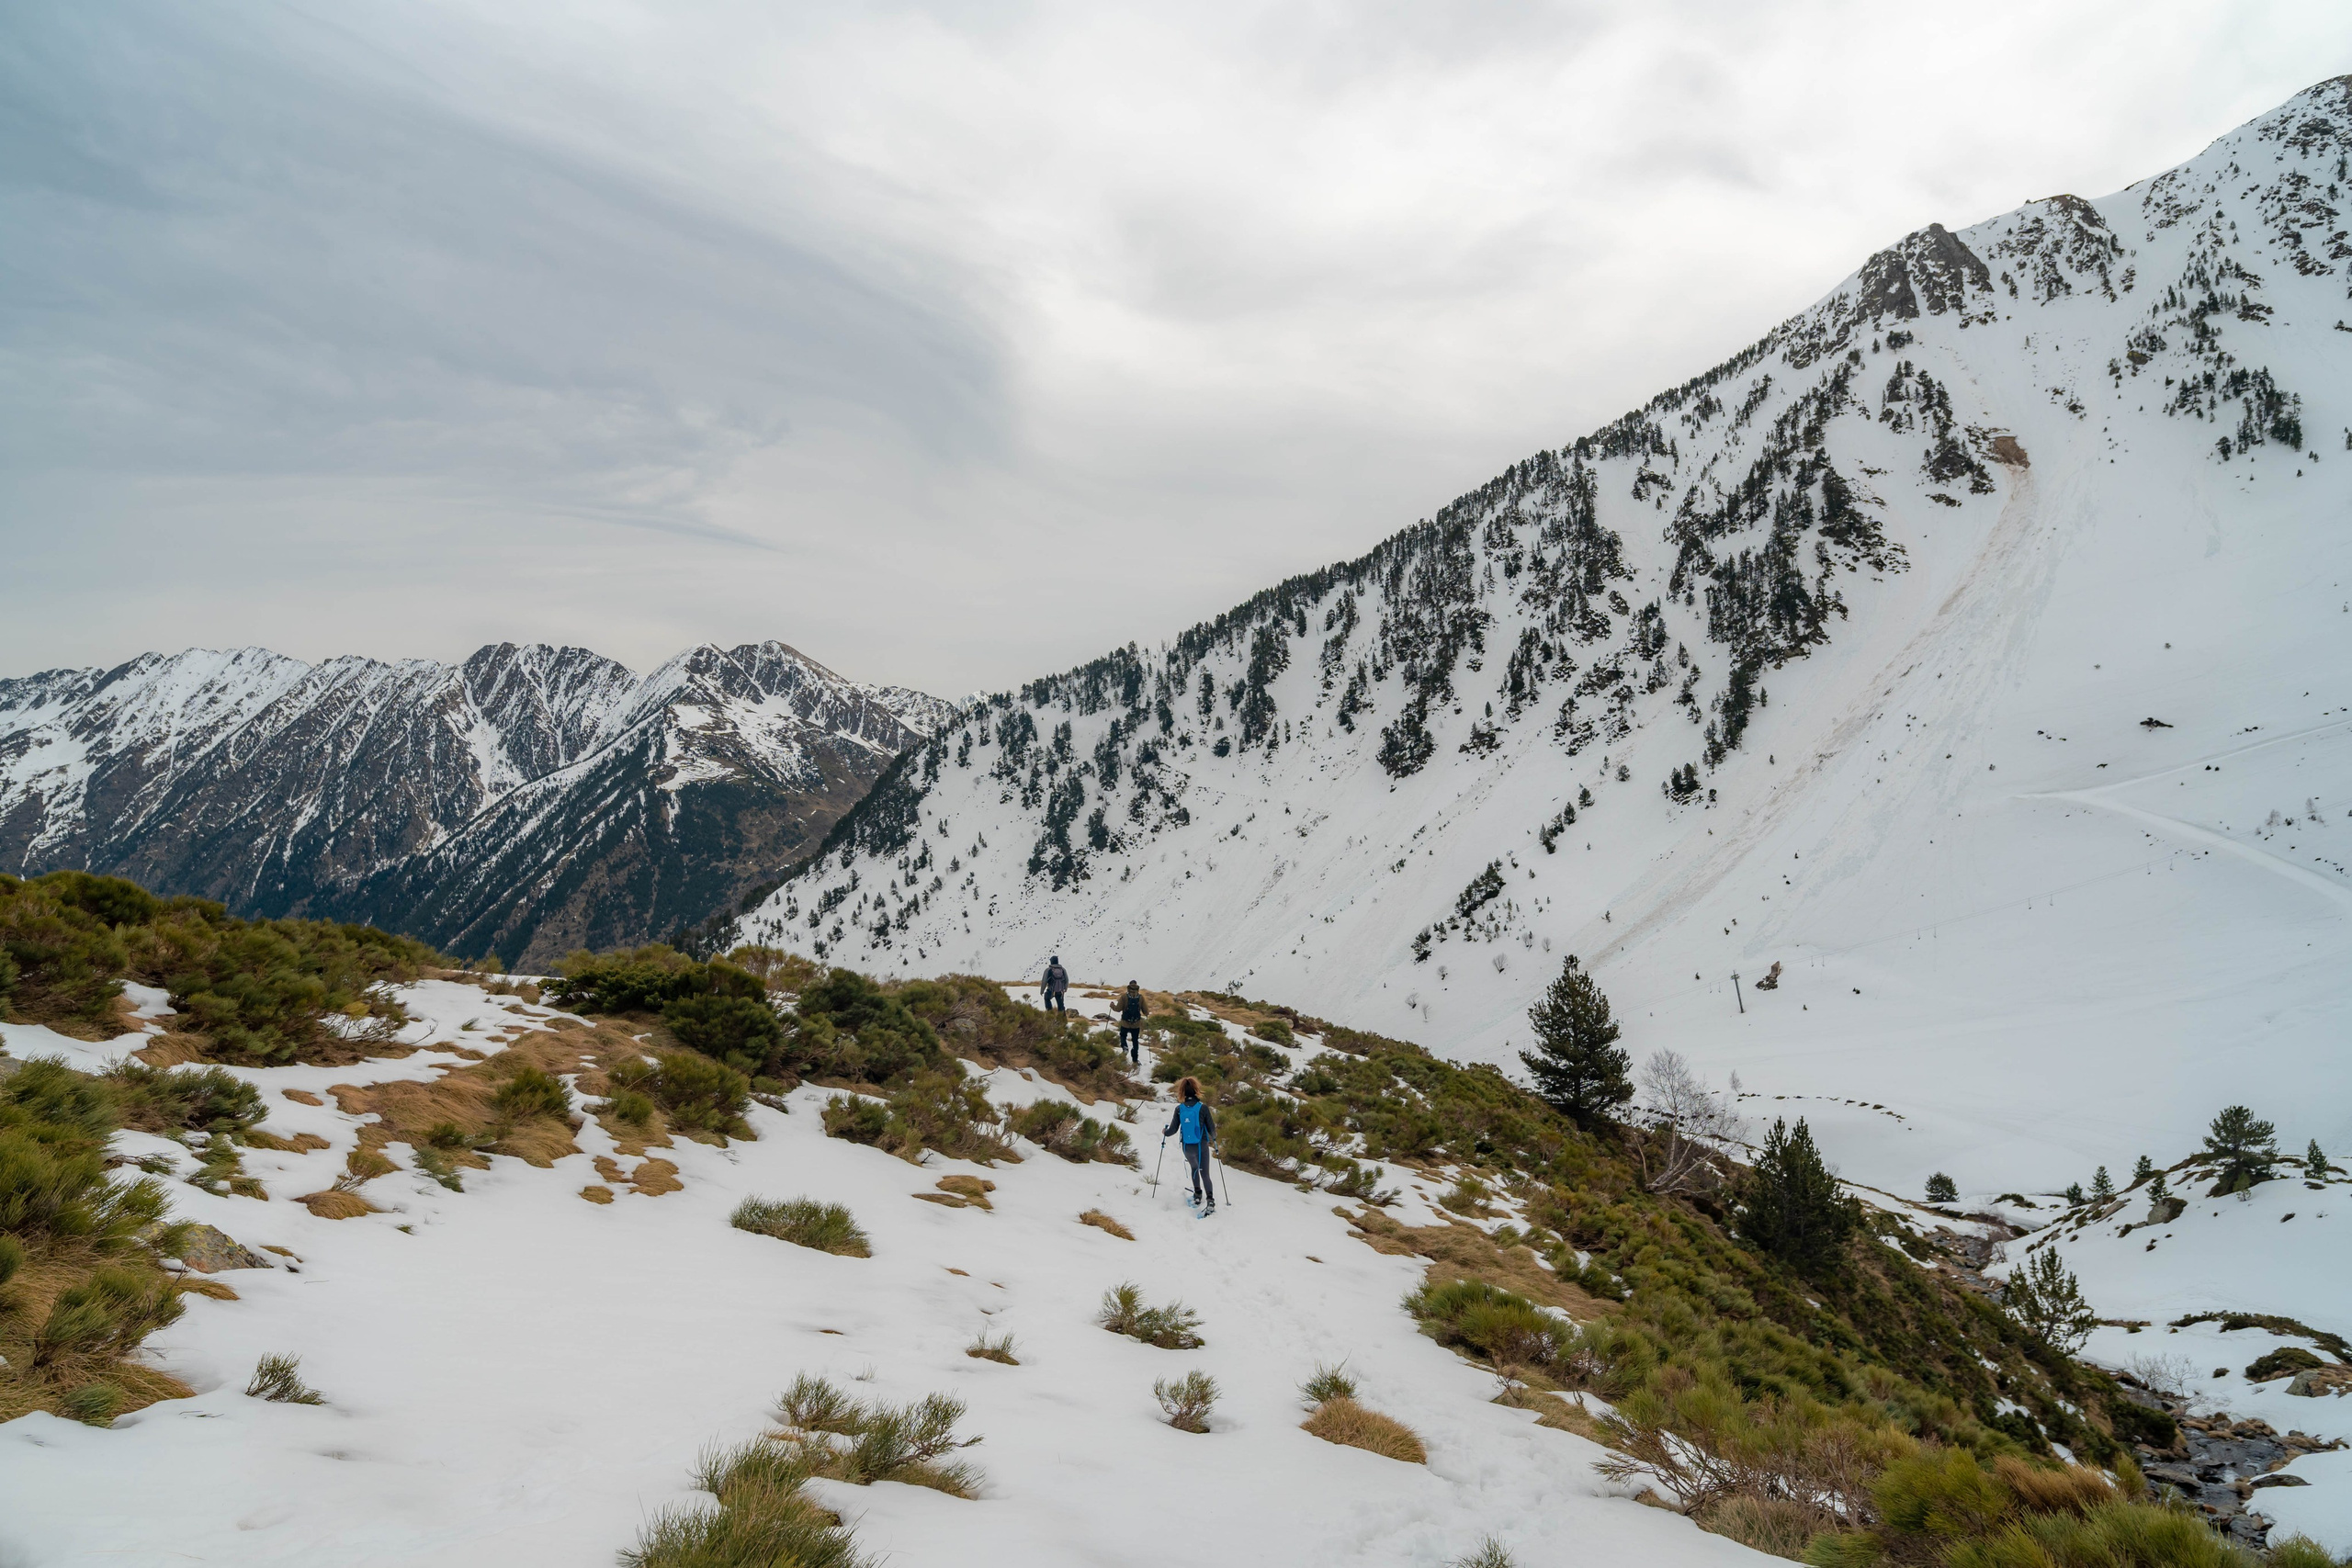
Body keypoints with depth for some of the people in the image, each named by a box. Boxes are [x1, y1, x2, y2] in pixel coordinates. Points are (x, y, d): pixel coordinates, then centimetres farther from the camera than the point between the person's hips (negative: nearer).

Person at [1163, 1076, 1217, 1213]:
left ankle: (1197, 1195, 32)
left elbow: (1173, 1129, -3)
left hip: (1187, 1147, 2)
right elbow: (1211, 1129, -7)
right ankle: (1210, 1200, -16)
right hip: (1201, 1146, -2)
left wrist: (1165, 1132, 18)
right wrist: (1214, 1138, 16)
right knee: (1205, 1174, 2)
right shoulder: (1203, 1108, -12)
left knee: (1194, 1168, 29)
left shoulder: (1179, 1108, -7)